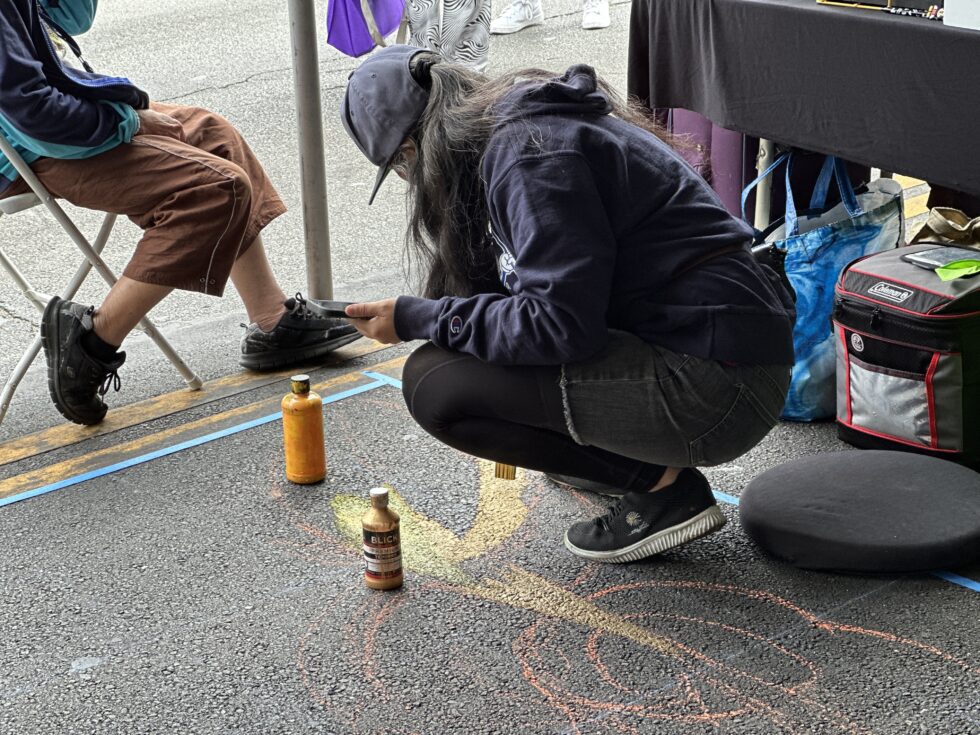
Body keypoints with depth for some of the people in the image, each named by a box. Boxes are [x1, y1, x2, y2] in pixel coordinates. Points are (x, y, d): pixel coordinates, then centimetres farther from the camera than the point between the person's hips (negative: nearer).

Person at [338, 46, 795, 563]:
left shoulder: (527, 152, -14)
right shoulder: (536, 122, 16)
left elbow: (560, 323, -20)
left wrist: (418, 320, -11)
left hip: (717, 393, -11)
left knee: (432, 382, -13)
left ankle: (663, 484, -5)